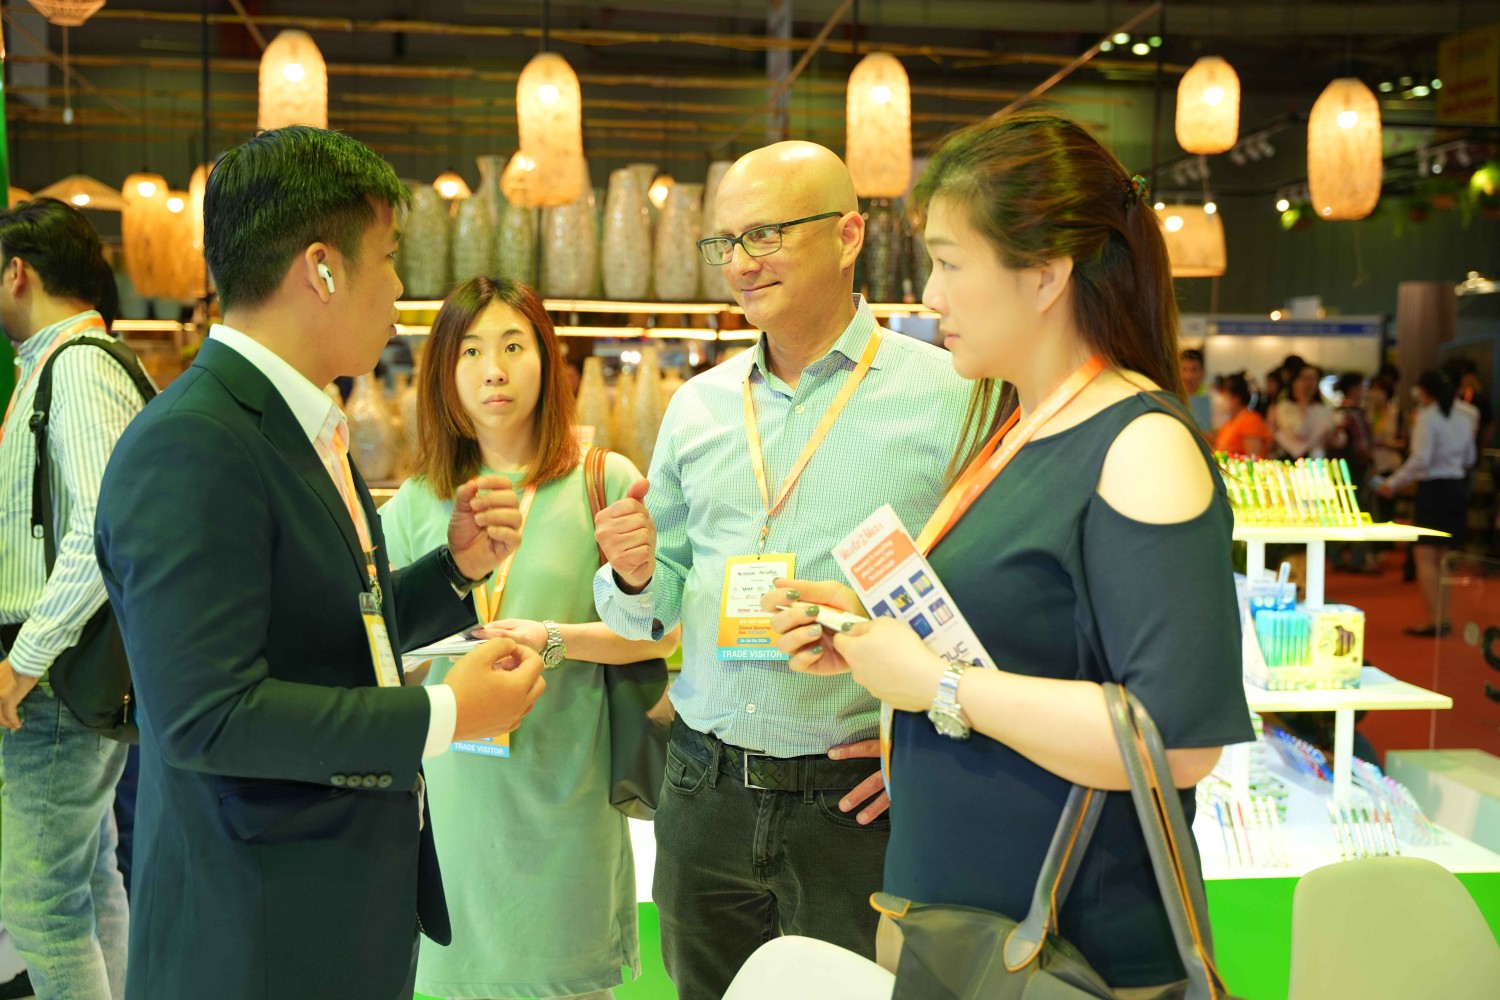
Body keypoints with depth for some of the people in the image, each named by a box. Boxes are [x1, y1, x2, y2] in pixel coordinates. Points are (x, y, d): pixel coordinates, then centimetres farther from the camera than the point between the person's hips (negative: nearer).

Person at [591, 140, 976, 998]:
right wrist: (635, 577, -8)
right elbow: (653, 611, 13)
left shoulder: (950, 396, -9)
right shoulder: (698, 406, 7)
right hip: (705, 792, 5)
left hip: (858, 806, -4)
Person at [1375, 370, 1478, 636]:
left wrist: (1393, 483, -12)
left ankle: (1434, 621, -9)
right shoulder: (1464, 416, 9)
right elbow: (1469, 459, 16)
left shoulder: (1427, 417, -12)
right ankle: (1442, 617, 17)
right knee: (1440, 556, 16)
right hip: (1458, 487, 8)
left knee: (1425, 555, -4)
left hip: (1433, 488, -8)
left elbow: (1420, 459, -19)